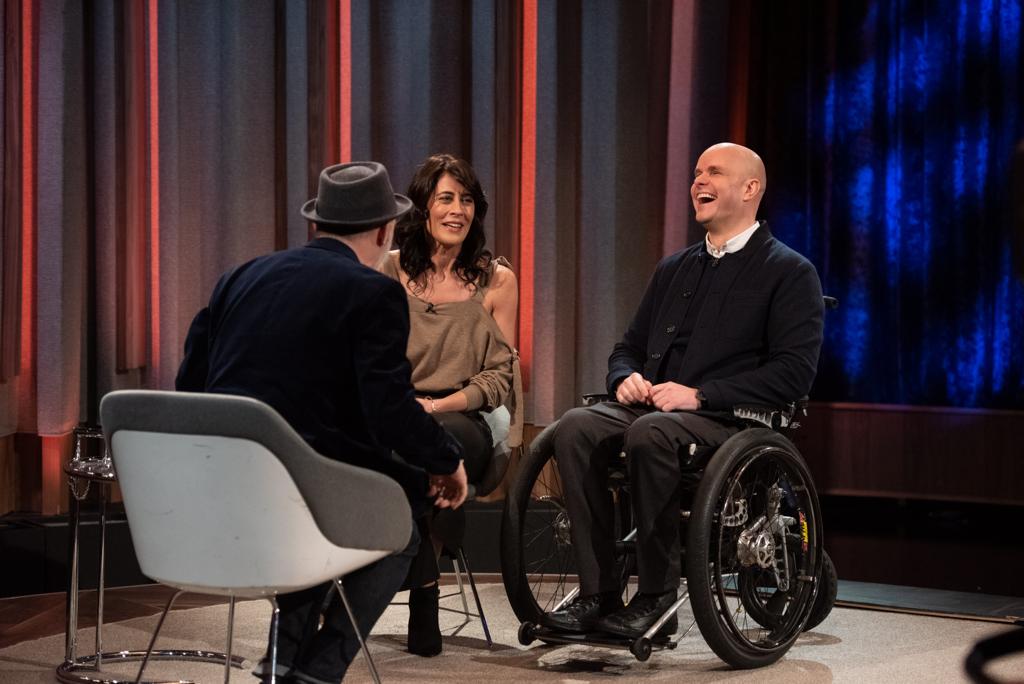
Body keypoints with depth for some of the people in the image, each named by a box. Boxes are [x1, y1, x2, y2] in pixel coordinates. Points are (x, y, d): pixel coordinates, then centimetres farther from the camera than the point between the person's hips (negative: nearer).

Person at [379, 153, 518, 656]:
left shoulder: (495, 281, 8)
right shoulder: (390, 271, 10)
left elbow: (498, 378, 5)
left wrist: (435, 405, -11)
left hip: (462, 420, -1)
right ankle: (424, 591, -27)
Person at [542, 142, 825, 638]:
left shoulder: (790, 272, 3)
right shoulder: (673, 269, 24)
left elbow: (794, 371, -9)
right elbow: (630, 346, 27)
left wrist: (699, 394, -17)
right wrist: (626, 379, 1)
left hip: (732, 420, -6)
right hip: (651, 406, 6)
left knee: (650, 433, -37)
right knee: (575, 427, -24)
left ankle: (656, 597, -26)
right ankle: (597, 594, -23)